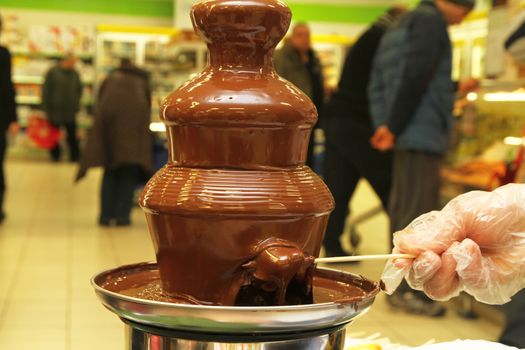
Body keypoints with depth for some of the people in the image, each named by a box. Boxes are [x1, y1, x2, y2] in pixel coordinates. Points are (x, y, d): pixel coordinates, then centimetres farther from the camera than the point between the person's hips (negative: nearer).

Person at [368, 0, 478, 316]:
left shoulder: (397, 28, 23)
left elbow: (377, 87, 18)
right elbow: (416, 77, -16)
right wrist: (394, 126, -11)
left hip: (405, 136, 9)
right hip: (424, 133, -9)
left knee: (404, 208, 11)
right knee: (419, 211, -6)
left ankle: (400, 285, 18)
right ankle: (408, 290, -3)